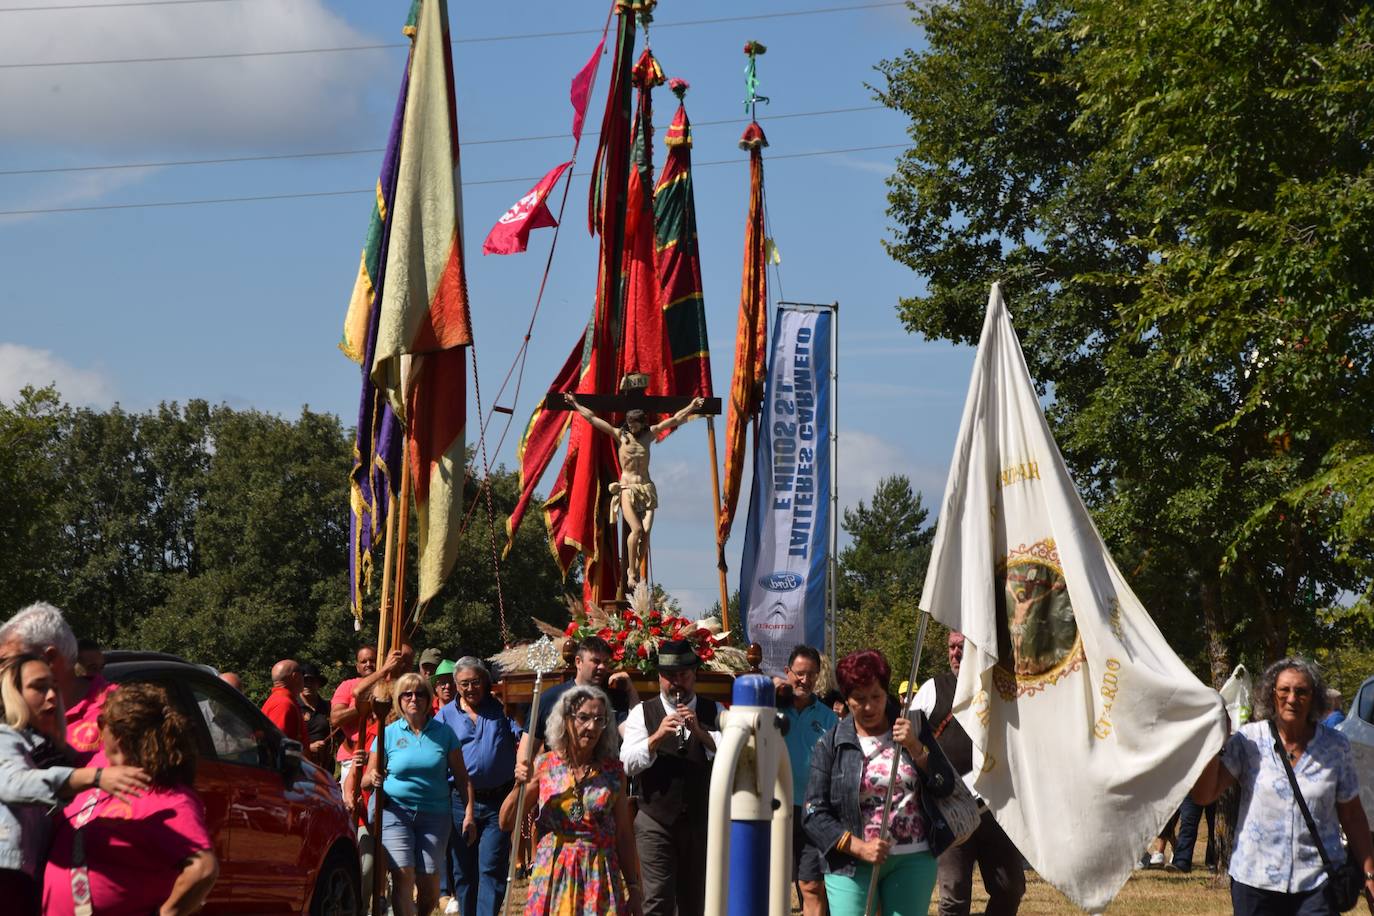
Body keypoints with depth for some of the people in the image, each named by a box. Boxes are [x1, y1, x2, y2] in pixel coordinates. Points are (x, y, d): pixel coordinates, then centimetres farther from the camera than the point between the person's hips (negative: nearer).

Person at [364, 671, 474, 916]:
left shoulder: (443, 733, 4)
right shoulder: (388, 734, 3)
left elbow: (461, 776, 6)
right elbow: (369, 777, 4)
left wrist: (468, 814, -1)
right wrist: (373, 780, -20)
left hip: (434, 814, 1)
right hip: (395, 810, -1)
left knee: (428, 880, -2)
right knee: (403, 875, -15)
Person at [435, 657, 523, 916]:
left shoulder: (500, 707, 5)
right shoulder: (446, 714, 7)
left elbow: (522, 737, -2)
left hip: (498, 801, -2)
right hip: (460, 802, 2)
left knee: (491, 869, -7)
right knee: (463, 870, 10)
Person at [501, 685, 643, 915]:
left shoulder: (613, 771, 3)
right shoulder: (544, 765, 1)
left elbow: (624, 836, 7)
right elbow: (506, 823, 4)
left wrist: (634, 889, 7)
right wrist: (519, 786, -12)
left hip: (599, 878, 0)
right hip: (552, 876, 0)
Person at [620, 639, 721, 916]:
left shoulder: (713, 713, 7)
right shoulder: (642, 713, 3)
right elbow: (627, 764, -8)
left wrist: (700, 732, -21)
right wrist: (657, 737, -22)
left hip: (701, 823, 2)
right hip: (655, 823, -2)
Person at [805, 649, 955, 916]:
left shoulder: (911, 729, 6)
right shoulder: (830, 745, 1)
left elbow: (946, 786, 1)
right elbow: (815, 814, -1)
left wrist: (915, 748, -15)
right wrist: (858, 847, -14)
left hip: (912, 861, 2)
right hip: (851, 864, -1)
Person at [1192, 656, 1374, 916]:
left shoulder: (1336, 747, 3)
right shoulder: (1249, 741, 0)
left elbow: (1352, 816, 10)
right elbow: (1202, 795, -6)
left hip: (1317, 884, 0)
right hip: (1255, 882, 0)